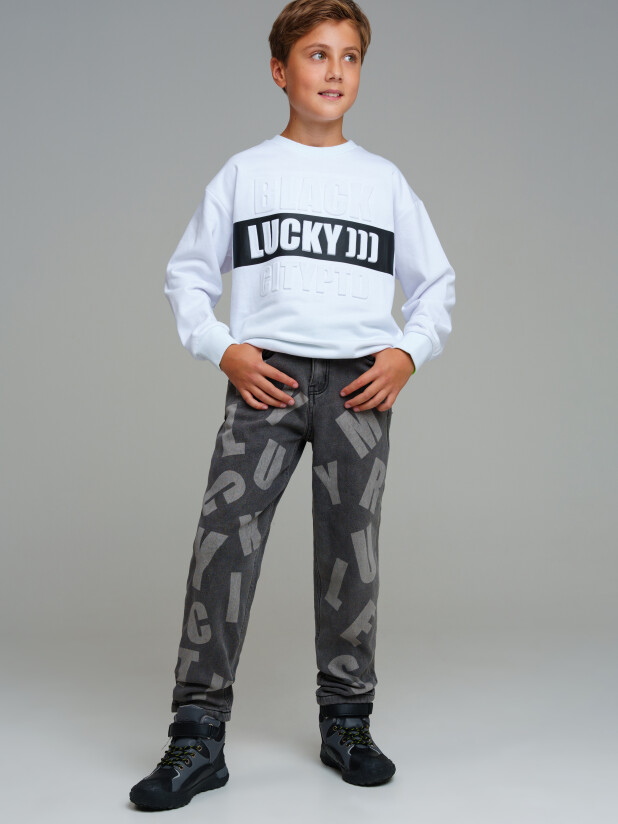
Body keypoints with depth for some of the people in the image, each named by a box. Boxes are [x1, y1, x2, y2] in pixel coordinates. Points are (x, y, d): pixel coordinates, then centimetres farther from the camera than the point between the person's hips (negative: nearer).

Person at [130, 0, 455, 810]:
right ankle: (199, 734, -7)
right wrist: (221, 349, -4)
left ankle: (347, 722, 16)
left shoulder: (384, 179, 14)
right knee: (224, 535, -13)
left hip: (359, 383, 1)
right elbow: (188, 274, 13)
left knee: (351, 549, 2)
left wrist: (408, 353, 1)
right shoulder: (243, 173, 11)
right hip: (266, 378, -1)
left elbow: (436, 282, 18)